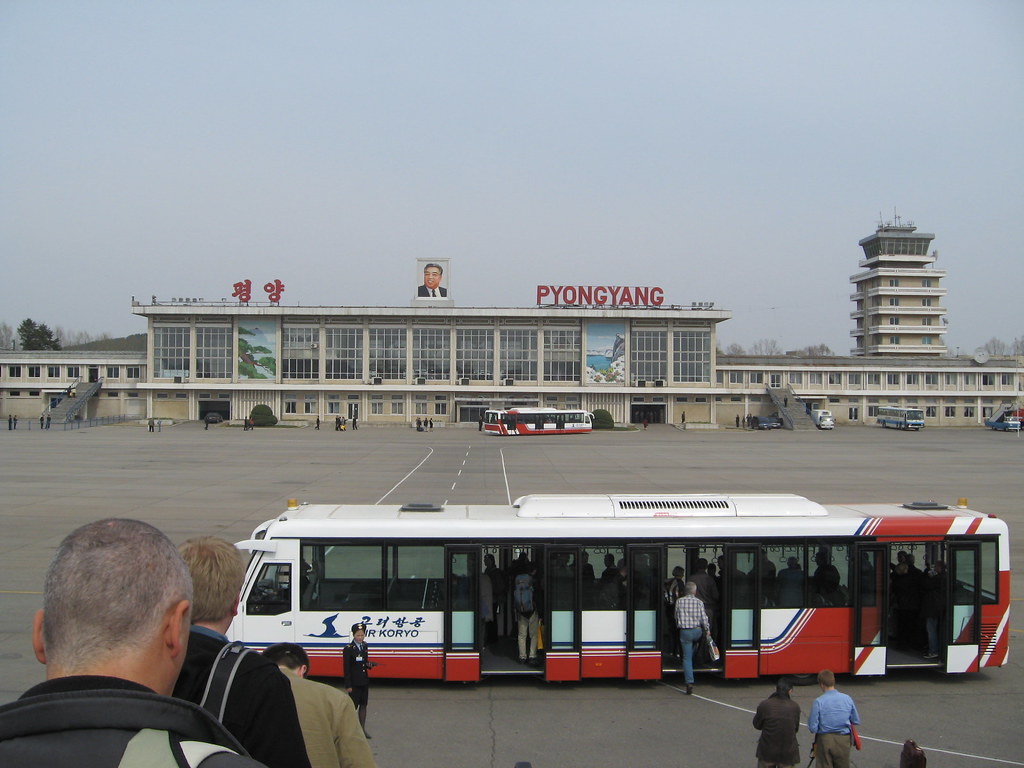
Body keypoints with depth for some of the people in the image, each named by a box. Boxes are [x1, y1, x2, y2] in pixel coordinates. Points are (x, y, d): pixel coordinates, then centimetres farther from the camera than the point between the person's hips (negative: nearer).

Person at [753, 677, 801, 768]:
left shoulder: (764, 705, -13)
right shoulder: (795, 707, -9)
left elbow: (757, 725, 0)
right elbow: (796, 729, 3)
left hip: (767, 751, 0)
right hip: (788, 752, 0)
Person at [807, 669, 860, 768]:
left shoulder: (818, 702, -15)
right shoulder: (847, 699, -5)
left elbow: (813, 728, -14)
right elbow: (856, 721, 6)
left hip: (825, 740, -3)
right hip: (844, 739, 3)